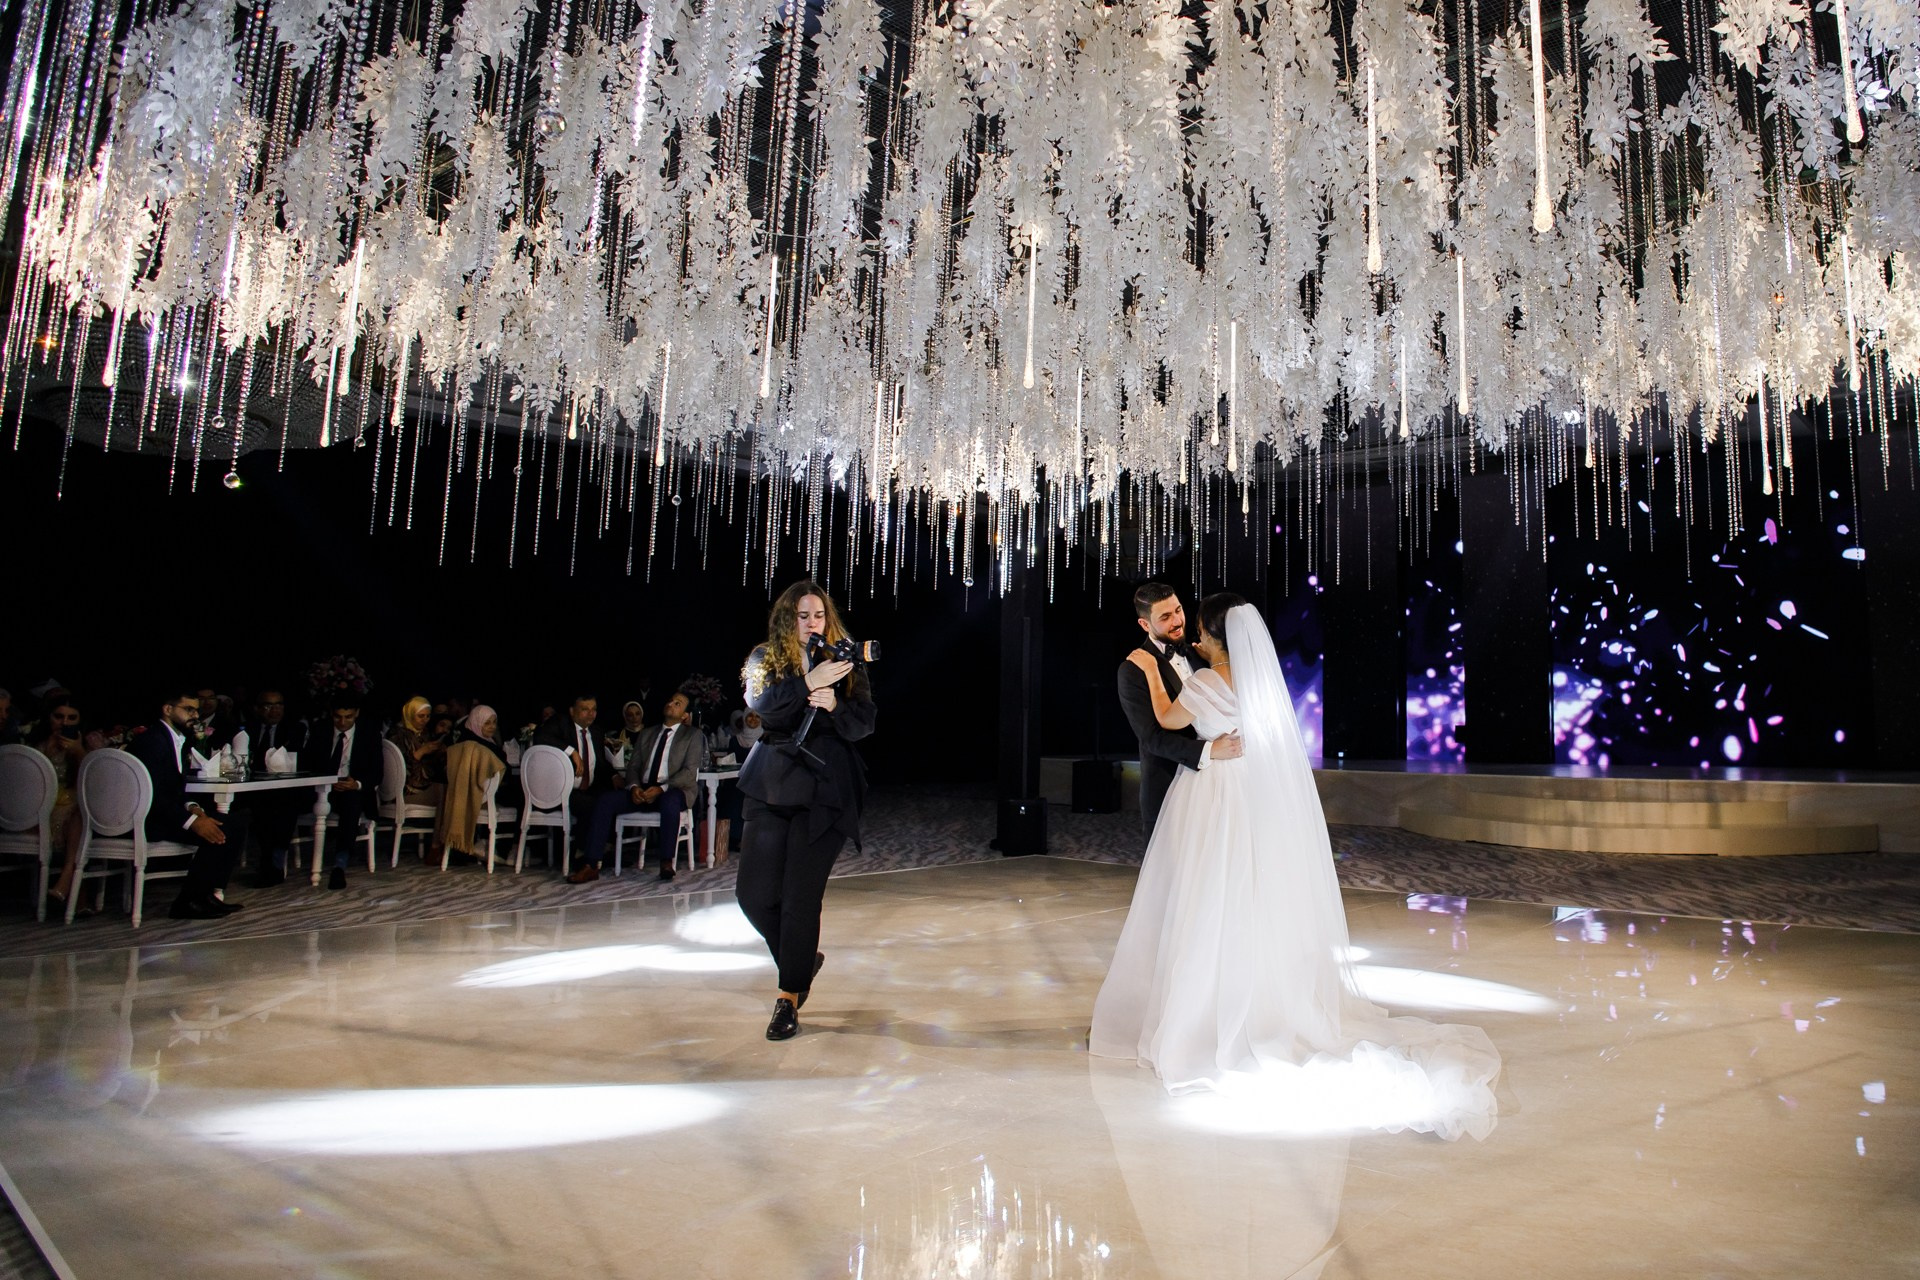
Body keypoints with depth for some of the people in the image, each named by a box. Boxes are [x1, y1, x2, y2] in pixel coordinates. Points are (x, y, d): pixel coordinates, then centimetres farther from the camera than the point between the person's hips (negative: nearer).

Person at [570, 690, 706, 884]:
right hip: (642, 791, 5)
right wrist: (634, 787, -8)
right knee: (604, 801, -19)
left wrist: (661, 789, -18)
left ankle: (666, 863, -29)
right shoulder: (646, 734, 23)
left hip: (674, 791, -5)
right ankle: (591, 866, -23)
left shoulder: (693, 735, 7)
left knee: (669, 802, -40)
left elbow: (690, 772, -5)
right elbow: (633, 766, 16)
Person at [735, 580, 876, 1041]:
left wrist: (835, 705, -19)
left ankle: (789, 995, 10)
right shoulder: (764, 659, 8)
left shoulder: (846, 662, 7)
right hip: (771, 786, 2)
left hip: (824, 789, -2)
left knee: (802, 895, -6)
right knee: (754, 892, 1)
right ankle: (804, 958, 28)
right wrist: (809, 682, -22)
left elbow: (864, 723, 0)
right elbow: (761, 705, -11)